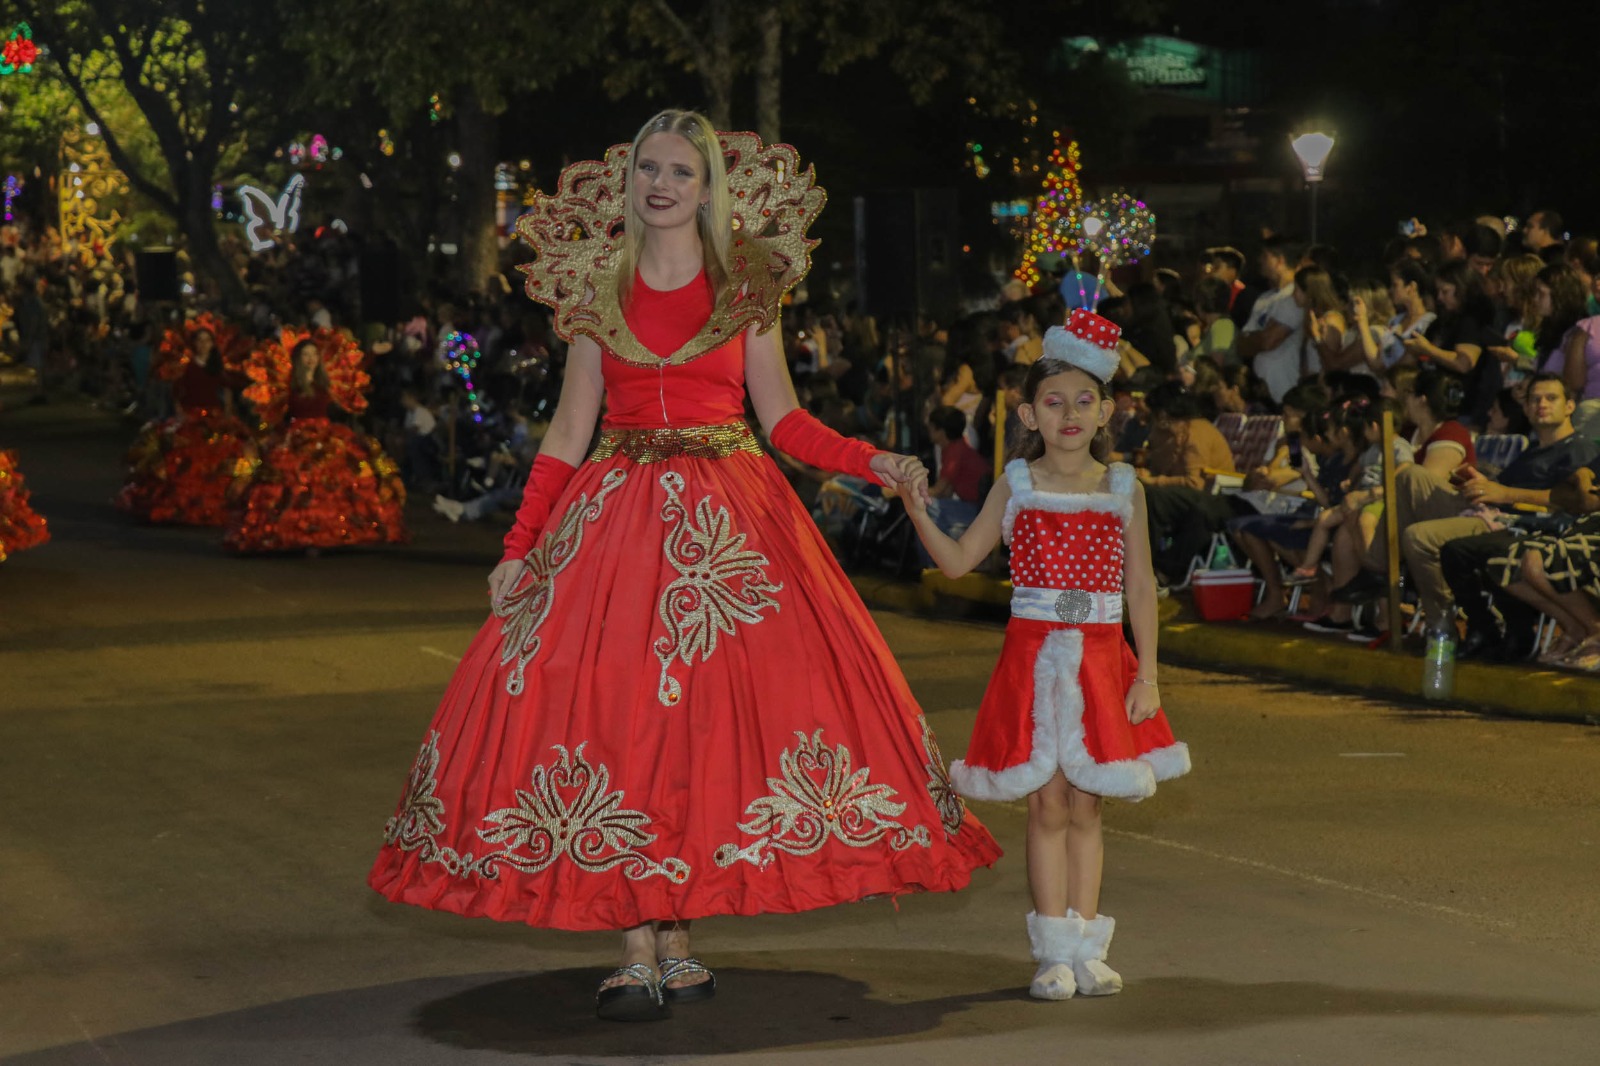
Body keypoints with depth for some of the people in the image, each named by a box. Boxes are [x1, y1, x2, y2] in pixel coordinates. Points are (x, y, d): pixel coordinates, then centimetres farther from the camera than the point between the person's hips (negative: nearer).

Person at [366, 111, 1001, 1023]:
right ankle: (638, 952, -6)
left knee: (707, 714, -6)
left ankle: (675, 936, 5)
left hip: (726, 525, 0)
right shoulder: (597, 288, 8)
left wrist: (876, 463, -7)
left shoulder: (748, 285, 6)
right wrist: (519, 548, 4)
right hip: (615, 519, 1)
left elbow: (782, 418, 7)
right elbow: (570, 430, 9)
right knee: (610, 710, -9)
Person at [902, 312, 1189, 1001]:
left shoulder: (1123, 490, 4)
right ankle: (1054, 954, 4)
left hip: (1101, 659, 1)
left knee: (1085, 807, 5)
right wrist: (917, 511, -12)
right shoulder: (1017, 485, 3)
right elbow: (959, 561, 4)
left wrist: (1147, 675, 0)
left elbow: (1140, 587, 5)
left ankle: (1087, 951, 11)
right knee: (1047, 804, -2)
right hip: (1033, 654, -1)